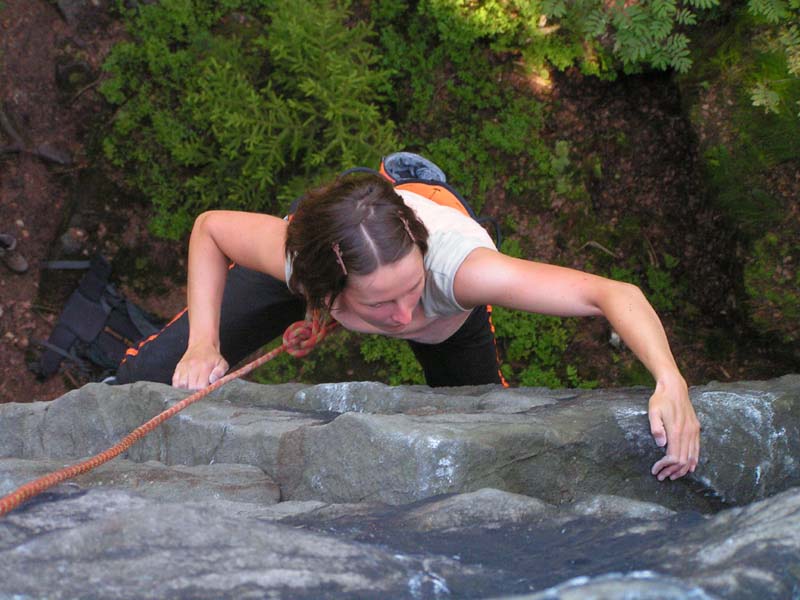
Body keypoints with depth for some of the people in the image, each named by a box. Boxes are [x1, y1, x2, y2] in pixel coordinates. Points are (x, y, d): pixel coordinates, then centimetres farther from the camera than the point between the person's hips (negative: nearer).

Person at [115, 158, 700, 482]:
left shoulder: (456, 263, -52)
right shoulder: (292, 254, -45)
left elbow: (616, 294, -55)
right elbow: (210, 226, -21)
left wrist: (671, 382, -72)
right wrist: (203, 343, -31)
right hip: (322, 254, 0)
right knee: (149, 377, -4)